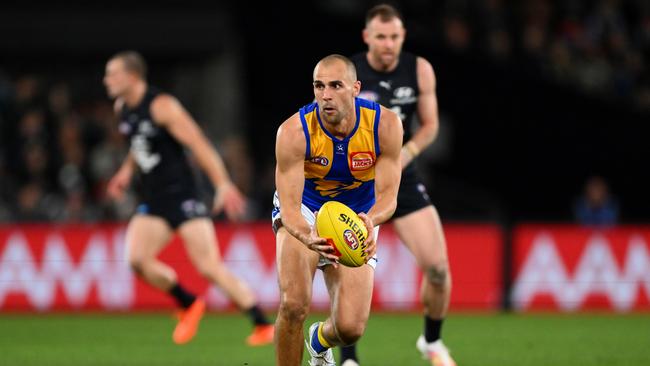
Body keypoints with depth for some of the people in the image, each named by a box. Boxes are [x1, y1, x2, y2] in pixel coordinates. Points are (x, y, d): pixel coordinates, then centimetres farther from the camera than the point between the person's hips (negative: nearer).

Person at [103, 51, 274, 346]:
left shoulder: (162, 106, -16)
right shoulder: (122, 108, 9)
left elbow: (199, 145, -19)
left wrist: (223, 185, -24)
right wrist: (127, 170, 19)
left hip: (182, 196, -8)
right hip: (153, 203, 8)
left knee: (209, 266, -14)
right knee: (137, 260, -11)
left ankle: (263, 325, -8)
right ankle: (189, 305, 11)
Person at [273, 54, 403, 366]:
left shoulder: (385, 124, -24)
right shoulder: (294, 132, -29)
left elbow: (388, 195, -22)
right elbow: (290, 207, -30)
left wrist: (371, 220, -46)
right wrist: (308, 237, -53)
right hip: (304, 211, -2)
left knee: (350, 328, -6)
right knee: (293, 305, -27)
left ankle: (320, 340, 34)